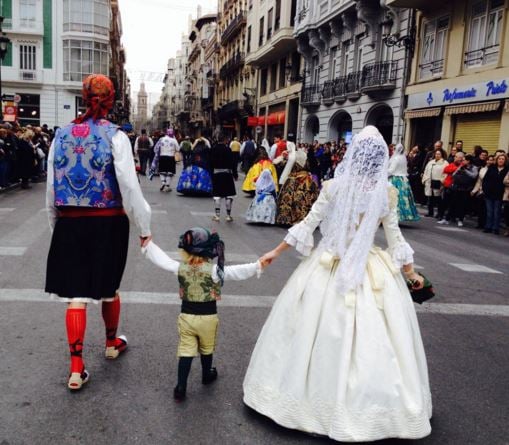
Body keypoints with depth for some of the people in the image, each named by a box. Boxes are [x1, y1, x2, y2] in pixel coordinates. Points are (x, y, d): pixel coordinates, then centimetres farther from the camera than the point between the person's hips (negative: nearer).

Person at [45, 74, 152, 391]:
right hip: (108, 222, -2)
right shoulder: (115, 136, -9)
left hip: (70, 223, 2)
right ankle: (112, 342, 40)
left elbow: (51, 188, 5)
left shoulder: (62, 136, 2)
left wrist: (55, 226, 16)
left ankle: (76, 368, 5)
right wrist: (145, 228, -8)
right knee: (109, 287, 18)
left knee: (76, 294, 5)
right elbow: (129, 186, -15)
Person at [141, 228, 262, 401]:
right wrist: (257, 266, -21)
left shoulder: (180, 268, -10)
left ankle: (181, 388, 6)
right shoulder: (214, 270, -19)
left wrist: (148, 245, 13)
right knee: (206, 349, 21)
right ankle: (207, 375, 43)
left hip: (186, 316, 1)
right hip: (208, 317, -1)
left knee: (185, 351, 6)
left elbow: (162, 259, 1)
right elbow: (238, 271, -22)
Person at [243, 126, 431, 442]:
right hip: (369, 271, 1)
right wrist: (411, 272, 12)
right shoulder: (388, 192, -7)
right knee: (370, 337, 10)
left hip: (329, 266, 0)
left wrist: (276, 252, 4)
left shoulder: (333, 187, -10)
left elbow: (308, 224, -6)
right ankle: (371, 403, 22)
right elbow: (394, 236, -1)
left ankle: (315, 394, 25)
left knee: (319, 332, 11)